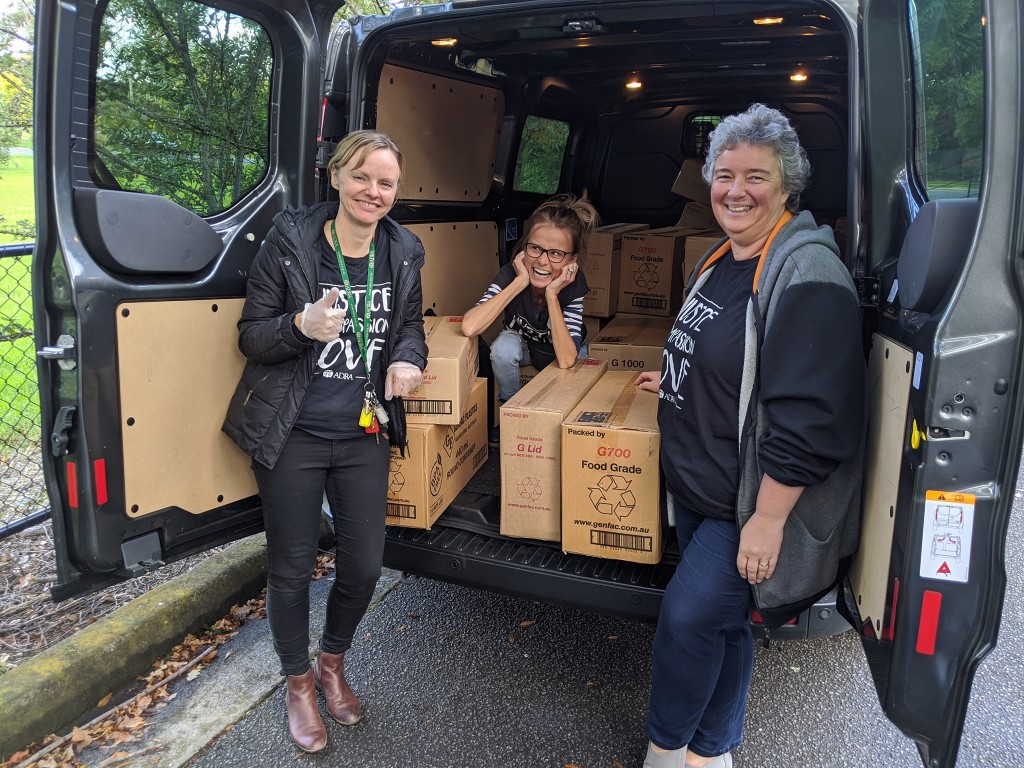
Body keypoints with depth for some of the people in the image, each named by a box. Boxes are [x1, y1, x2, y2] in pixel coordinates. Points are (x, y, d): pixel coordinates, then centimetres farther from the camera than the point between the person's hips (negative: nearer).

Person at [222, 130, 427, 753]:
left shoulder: (403, 251, 1)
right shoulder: (290, 241, -10)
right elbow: (251, 336, -7)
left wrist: (408, 359, -9)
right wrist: (302, 326, -27)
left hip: (365, 437, 4)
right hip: (293, 438, -3)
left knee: (365, 566, 11)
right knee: (293, 567, 11)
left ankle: (334, 661, 43)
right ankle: (299, 680, 39)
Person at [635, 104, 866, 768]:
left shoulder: (807, 277, -22)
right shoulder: (719, 260, 8)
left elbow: (808, 419, -26)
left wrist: (768, 519, -24)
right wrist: (676, 381, 30)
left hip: (750, 505, -9)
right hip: (695, 487, 9)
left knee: (687, 618, -2)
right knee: (720, 623, 20)